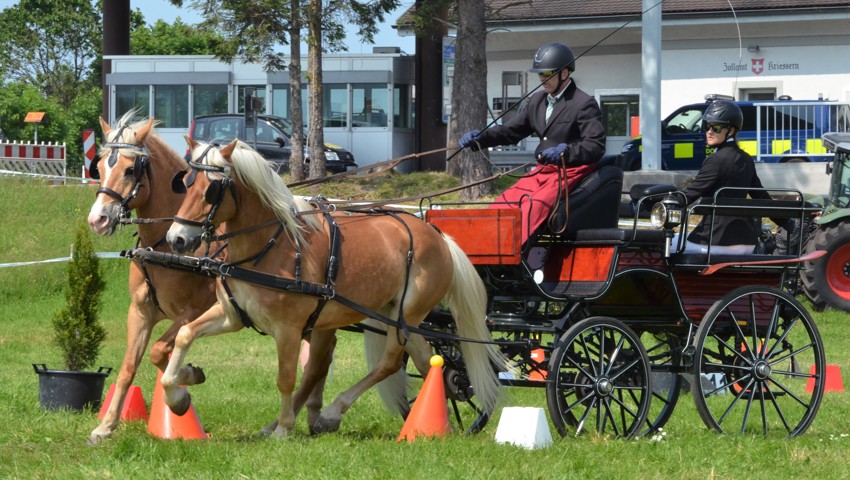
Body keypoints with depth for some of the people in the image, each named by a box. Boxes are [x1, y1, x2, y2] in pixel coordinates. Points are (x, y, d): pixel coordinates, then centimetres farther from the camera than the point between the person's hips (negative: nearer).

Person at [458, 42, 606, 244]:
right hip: (542, 171, 8)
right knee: (503, 203, -8)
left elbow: (596, 146, -17)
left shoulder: (585, 104, -8)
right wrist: (479, 137, 2)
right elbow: (511, 130, 19)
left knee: (534, 205, -30)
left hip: (571, 171, -8)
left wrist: (565, 151, -34)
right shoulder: (538, 101, 16)